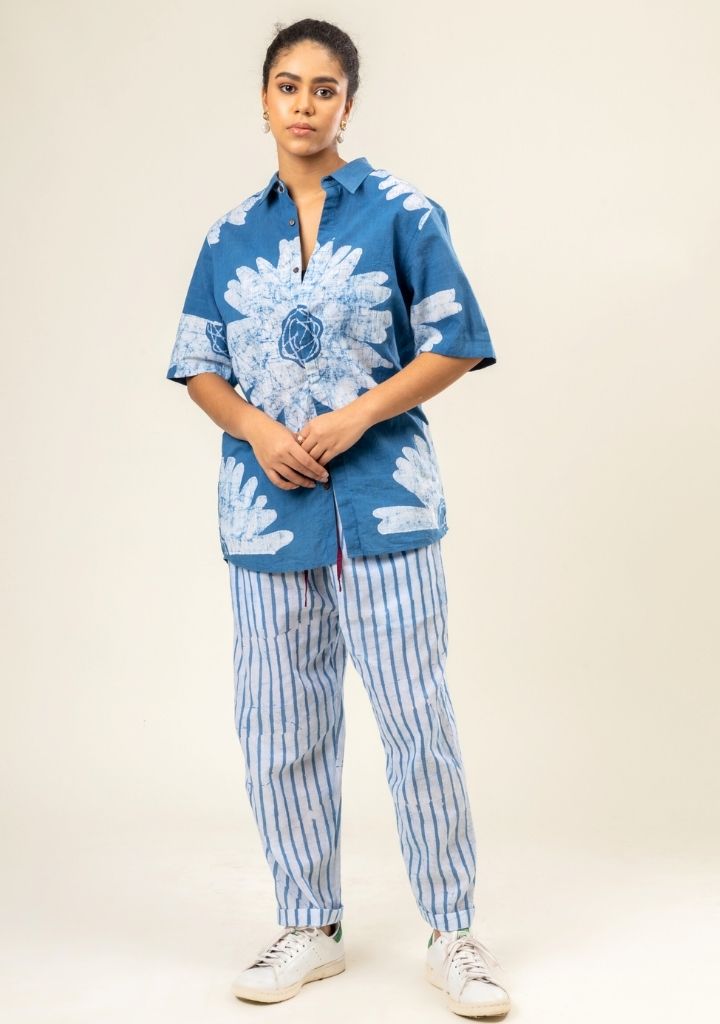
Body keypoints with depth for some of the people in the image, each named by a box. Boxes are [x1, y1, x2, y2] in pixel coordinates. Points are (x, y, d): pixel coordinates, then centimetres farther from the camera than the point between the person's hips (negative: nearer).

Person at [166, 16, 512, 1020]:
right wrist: (258, 431, -8)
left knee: (417, 718, -2)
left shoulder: (402, 212, 1)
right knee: (280, 727, 9)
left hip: (383, 502, -3)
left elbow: (455, 345, -1)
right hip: (268, 507, 4)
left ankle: (452, 933, 13)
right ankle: (310, 927, 24)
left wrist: (352, 418, -13)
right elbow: (201, 368, 12)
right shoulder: (230, 236, 10)